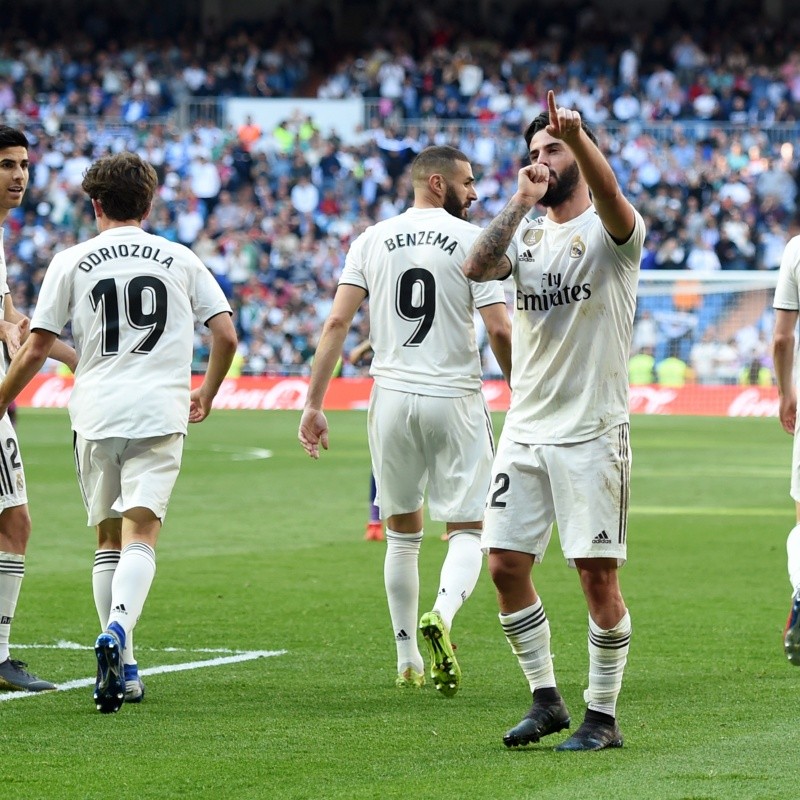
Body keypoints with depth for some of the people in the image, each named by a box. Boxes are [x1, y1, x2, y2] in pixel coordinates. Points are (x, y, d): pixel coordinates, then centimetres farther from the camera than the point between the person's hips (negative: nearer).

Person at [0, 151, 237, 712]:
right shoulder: (180, 259, 10)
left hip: (95, 414, 1)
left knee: (110, 538, 13)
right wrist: (206, 395, 23)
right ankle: (117, 631, -34)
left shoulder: (71, 262, 6)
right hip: (160, 413, 0)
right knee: (140, 536, -8)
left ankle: (123, 667, 10)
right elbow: (226, 334, 7)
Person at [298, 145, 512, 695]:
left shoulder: (372, 241, 6)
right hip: (455, 399, -3)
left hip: (393, 398, 3)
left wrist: (314, 404, 0)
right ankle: (441, 615, -28)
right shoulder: (472, 241, -4)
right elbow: (499, 330, -11)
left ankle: (408, 661, 19)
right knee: (468, 531, 2)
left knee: (403, 533, 17)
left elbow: (337, 324, -1)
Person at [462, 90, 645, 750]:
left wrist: (577, 137, -45)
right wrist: (523, 200, -9)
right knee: (507, 564, 4)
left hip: (593, 431, -6)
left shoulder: (611, 230, -4)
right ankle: (546, 700, 17)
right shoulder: (527, 233, 13)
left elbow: (609, 194, -28)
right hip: (526, 427, 6)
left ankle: (604, 717, 5)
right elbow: (476, 269, -6)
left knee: (598, 573, -5)